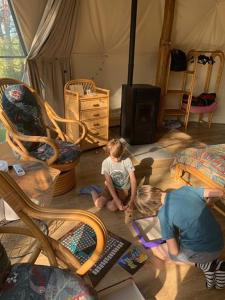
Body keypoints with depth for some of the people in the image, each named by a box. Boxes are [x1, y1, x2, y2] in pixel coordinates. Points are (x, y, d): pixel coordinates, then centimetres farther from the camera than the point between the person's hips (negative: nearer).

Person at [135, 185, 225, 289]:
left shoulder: (164, 215, -20)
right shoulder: (185, 189, -5)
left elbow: (174, 252, -13)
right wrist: (205, 208, 20)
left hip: (202, 253, -6)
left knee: (157, 250, 14)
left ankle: (204, 264, 5)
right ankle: (214, 264, 14)